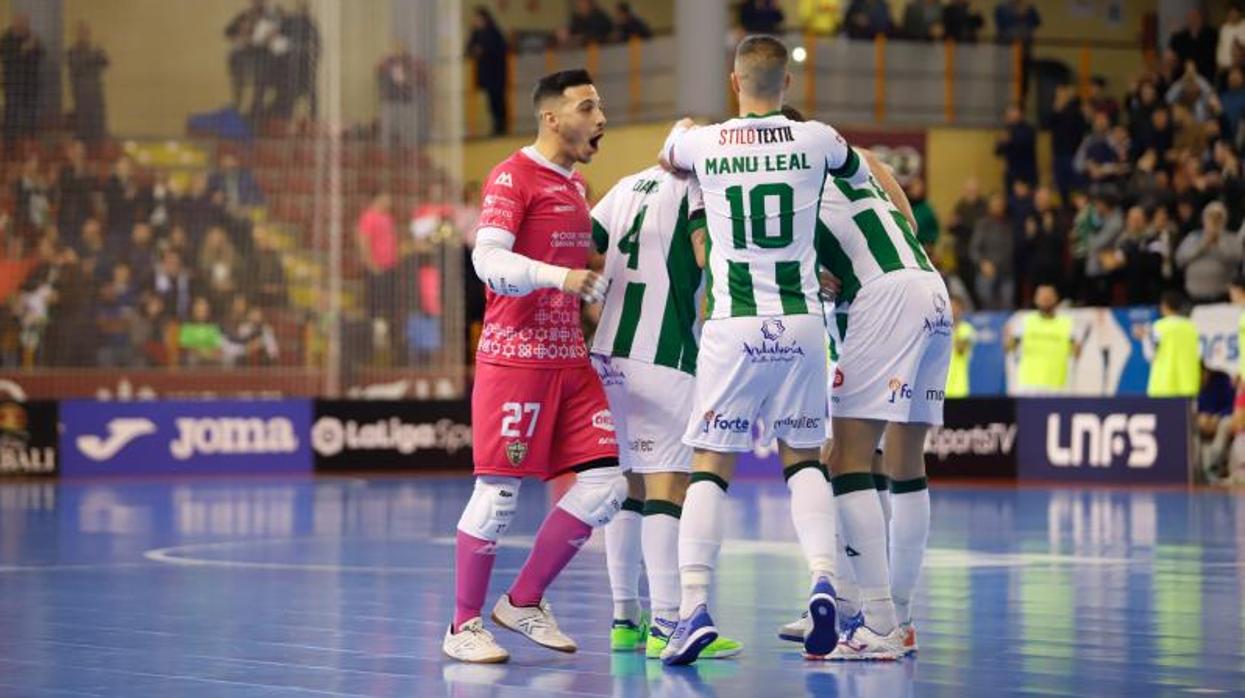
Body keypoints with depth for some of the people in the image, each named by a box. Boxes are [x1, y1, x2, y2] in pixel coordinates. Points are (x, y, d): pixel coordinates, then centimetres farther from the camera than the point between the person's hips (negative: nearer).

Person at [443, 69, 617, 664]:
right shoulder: (512, 177, -8)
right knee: (498, 491, -5)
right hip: (514, 358, -8)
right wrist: (557, 276, -33)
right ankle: (464, 626, 7)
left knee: (605, 485, 1)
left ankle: (524, 603, 14)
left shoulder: (576, 185, 18)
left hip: (570, 359, 8)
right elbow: (487, 259, -21)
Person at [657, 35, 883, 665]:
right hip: (801, 322, 1)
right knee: (802, 457, 16)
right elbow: (861, 175, 24)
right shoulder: (816, 140, 0)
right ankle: (822, 579, -4)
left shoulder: (704, 143, -2)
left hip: (734, 325, -1)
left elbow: (669, 155, 25)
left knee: (710, 465, 2)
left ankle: (694, 604, -11)